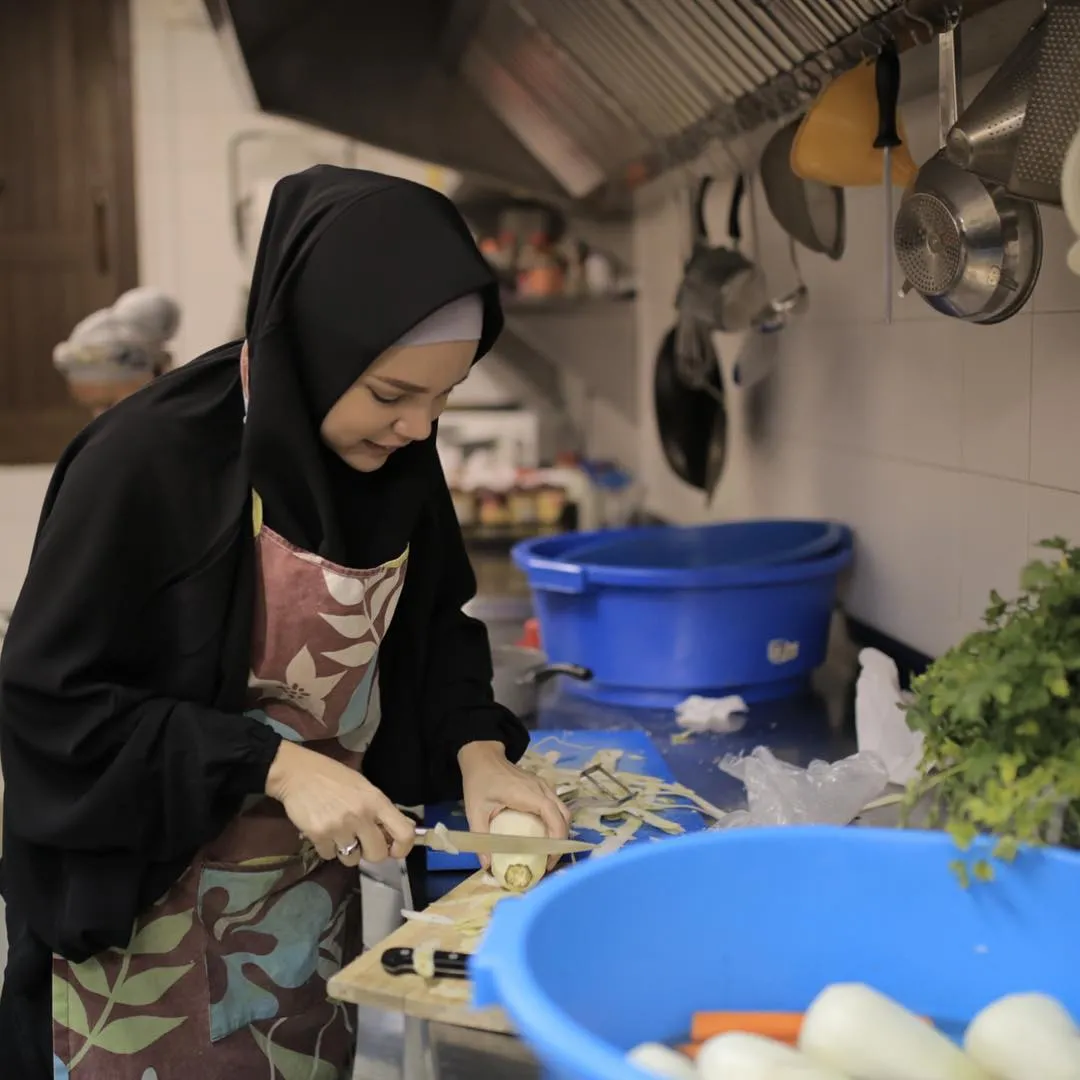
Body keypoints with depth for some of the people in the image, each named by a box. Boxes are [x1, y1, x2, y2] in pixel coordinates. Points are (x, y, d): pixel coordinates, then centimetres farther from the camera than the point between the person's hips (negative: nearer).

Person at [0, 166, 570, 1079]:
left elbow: (436, 622, 9)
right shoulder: (149, 459, -23)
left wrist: (478, 749, -8)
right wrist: (276, 764, -25)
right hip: (154, 893, -5)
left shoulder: (396, 456, -5)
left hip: (319, 882, 5)